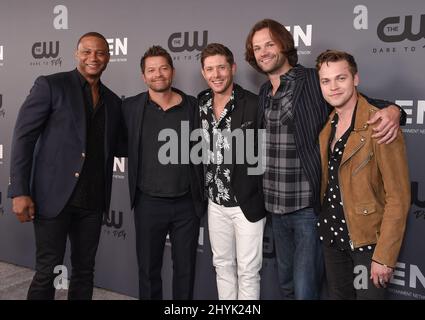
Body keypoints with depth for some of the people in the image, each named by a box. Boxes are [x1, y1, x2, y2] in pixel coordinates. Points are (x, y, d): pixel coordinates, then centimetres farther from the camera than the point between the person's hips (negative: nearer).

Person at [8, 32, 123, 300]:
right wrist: (20, 192, -13)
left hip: (92, 200, 5)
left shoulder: (113, 101, 12)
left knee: (85, 270, 13)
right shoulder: (50, 85, -3)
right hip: (55, 195, -4)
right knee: (47, 271, 3)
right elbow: (23, 137, -7)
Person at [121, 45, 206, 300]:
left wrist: (203, 197, 3)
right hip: (148, 203, 0)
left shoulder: (193, 106, 0)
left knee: (186, 269, 13)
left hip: (187, 203, 1)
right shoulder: (131, 107, -1)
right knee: (149, 269, 14)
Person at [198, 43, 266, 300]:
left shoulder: (254, 105, -14)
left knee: (247, 271, 6)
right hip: (216, 203, 5)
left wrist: (266, 201, -11)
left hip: (247, 203, -5)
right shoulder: (199, 105, 1)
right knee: (223, 264, 18)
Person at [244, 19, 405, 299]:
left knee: (305, 290, 0)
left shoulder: (315, 81, -10)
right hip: (276, 207, 6)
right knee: (286, 285, 22)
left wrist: (391, 110, -29)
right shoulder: (264, 93, 10)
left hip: (309, 206, -6)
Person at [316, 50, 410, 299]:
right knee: (338, 295, 20)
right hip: (332, 234, 6)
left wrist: (384, 257, -19)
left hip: (368, 238, -6)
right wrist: (323, 224, 4)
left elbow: (398, 197, -19)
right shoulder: (327, 125, 3)